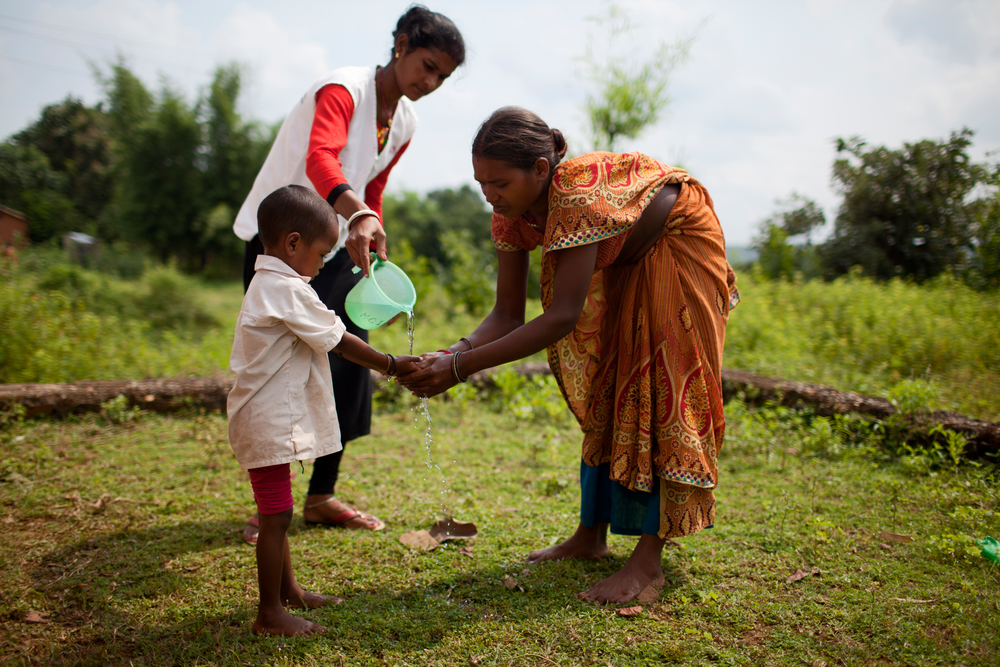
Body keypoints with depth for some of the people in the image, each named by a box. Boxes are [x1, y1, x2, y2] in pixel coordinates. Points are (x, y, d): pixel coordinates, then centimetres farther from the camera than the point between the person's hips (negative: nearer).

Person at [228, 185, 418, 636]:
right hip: (269, 424, -11)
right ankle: (270, 613, 8)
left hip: (268, 419, 11)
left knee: (275, 513, 20)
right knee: (276, 517, -2)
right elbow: (340, 342, -14)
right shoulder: (288, 290, -18)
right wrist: (392, 365, -3)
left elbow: (326, 340, 19)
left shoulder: (268, 285, 15)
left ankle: (288, 590, 34)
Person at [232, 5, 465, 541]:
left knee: (349, 367, 3)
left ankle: (321, 498, 16)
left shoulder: (404, 123, 6)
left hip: (336, 249, 7)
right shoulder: (342, 88, -19)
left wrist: (376, 260, 13)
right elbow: (320, 156, -39)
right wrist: (358, 216, -57)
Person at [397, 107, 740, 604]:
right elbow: (507, 314, -16)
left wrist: (462, 367, -48)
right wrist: (452, 353, -35)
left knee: (657, 393, -13)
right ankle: (592, 535, 17)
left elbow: (563, 316, -45)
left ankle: (648, 562, -9)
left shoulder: (580, 196, -41)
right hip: (622, 263, 8)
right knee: (603, 393, 7)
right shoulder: (512, 215, -18)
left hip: (677, 246, -7)